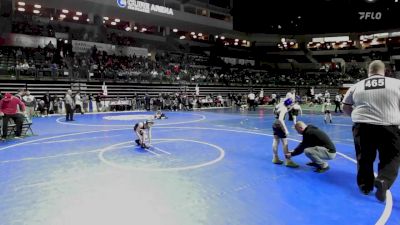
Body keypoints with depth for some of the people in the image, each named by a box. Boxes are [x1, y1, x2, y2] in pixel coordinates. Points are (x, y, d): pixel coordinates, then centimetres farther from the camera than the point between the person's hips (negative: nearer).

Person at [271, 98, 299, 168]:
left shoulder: (280, 105, 6)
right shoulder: (284, 108, -20)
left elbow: (274, 112, 24)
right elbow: (280, 119, -31)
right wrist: (285, 129, -31)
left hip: (275, 125, 10)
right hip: (279, 126, -10)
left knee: (276, 141, 15)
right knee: (285, 143, -5)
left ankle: (275, 158, 24)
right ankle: (288, 161, -2)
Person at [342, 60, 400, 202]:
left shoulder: (356, 86, 7)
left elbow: (345, 108, 13)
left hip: (362, 126, 2)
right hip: (389, 127, -1)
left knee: (364, 158, 15)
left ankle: (365, 186, 25)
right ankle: (383, 181, -8)